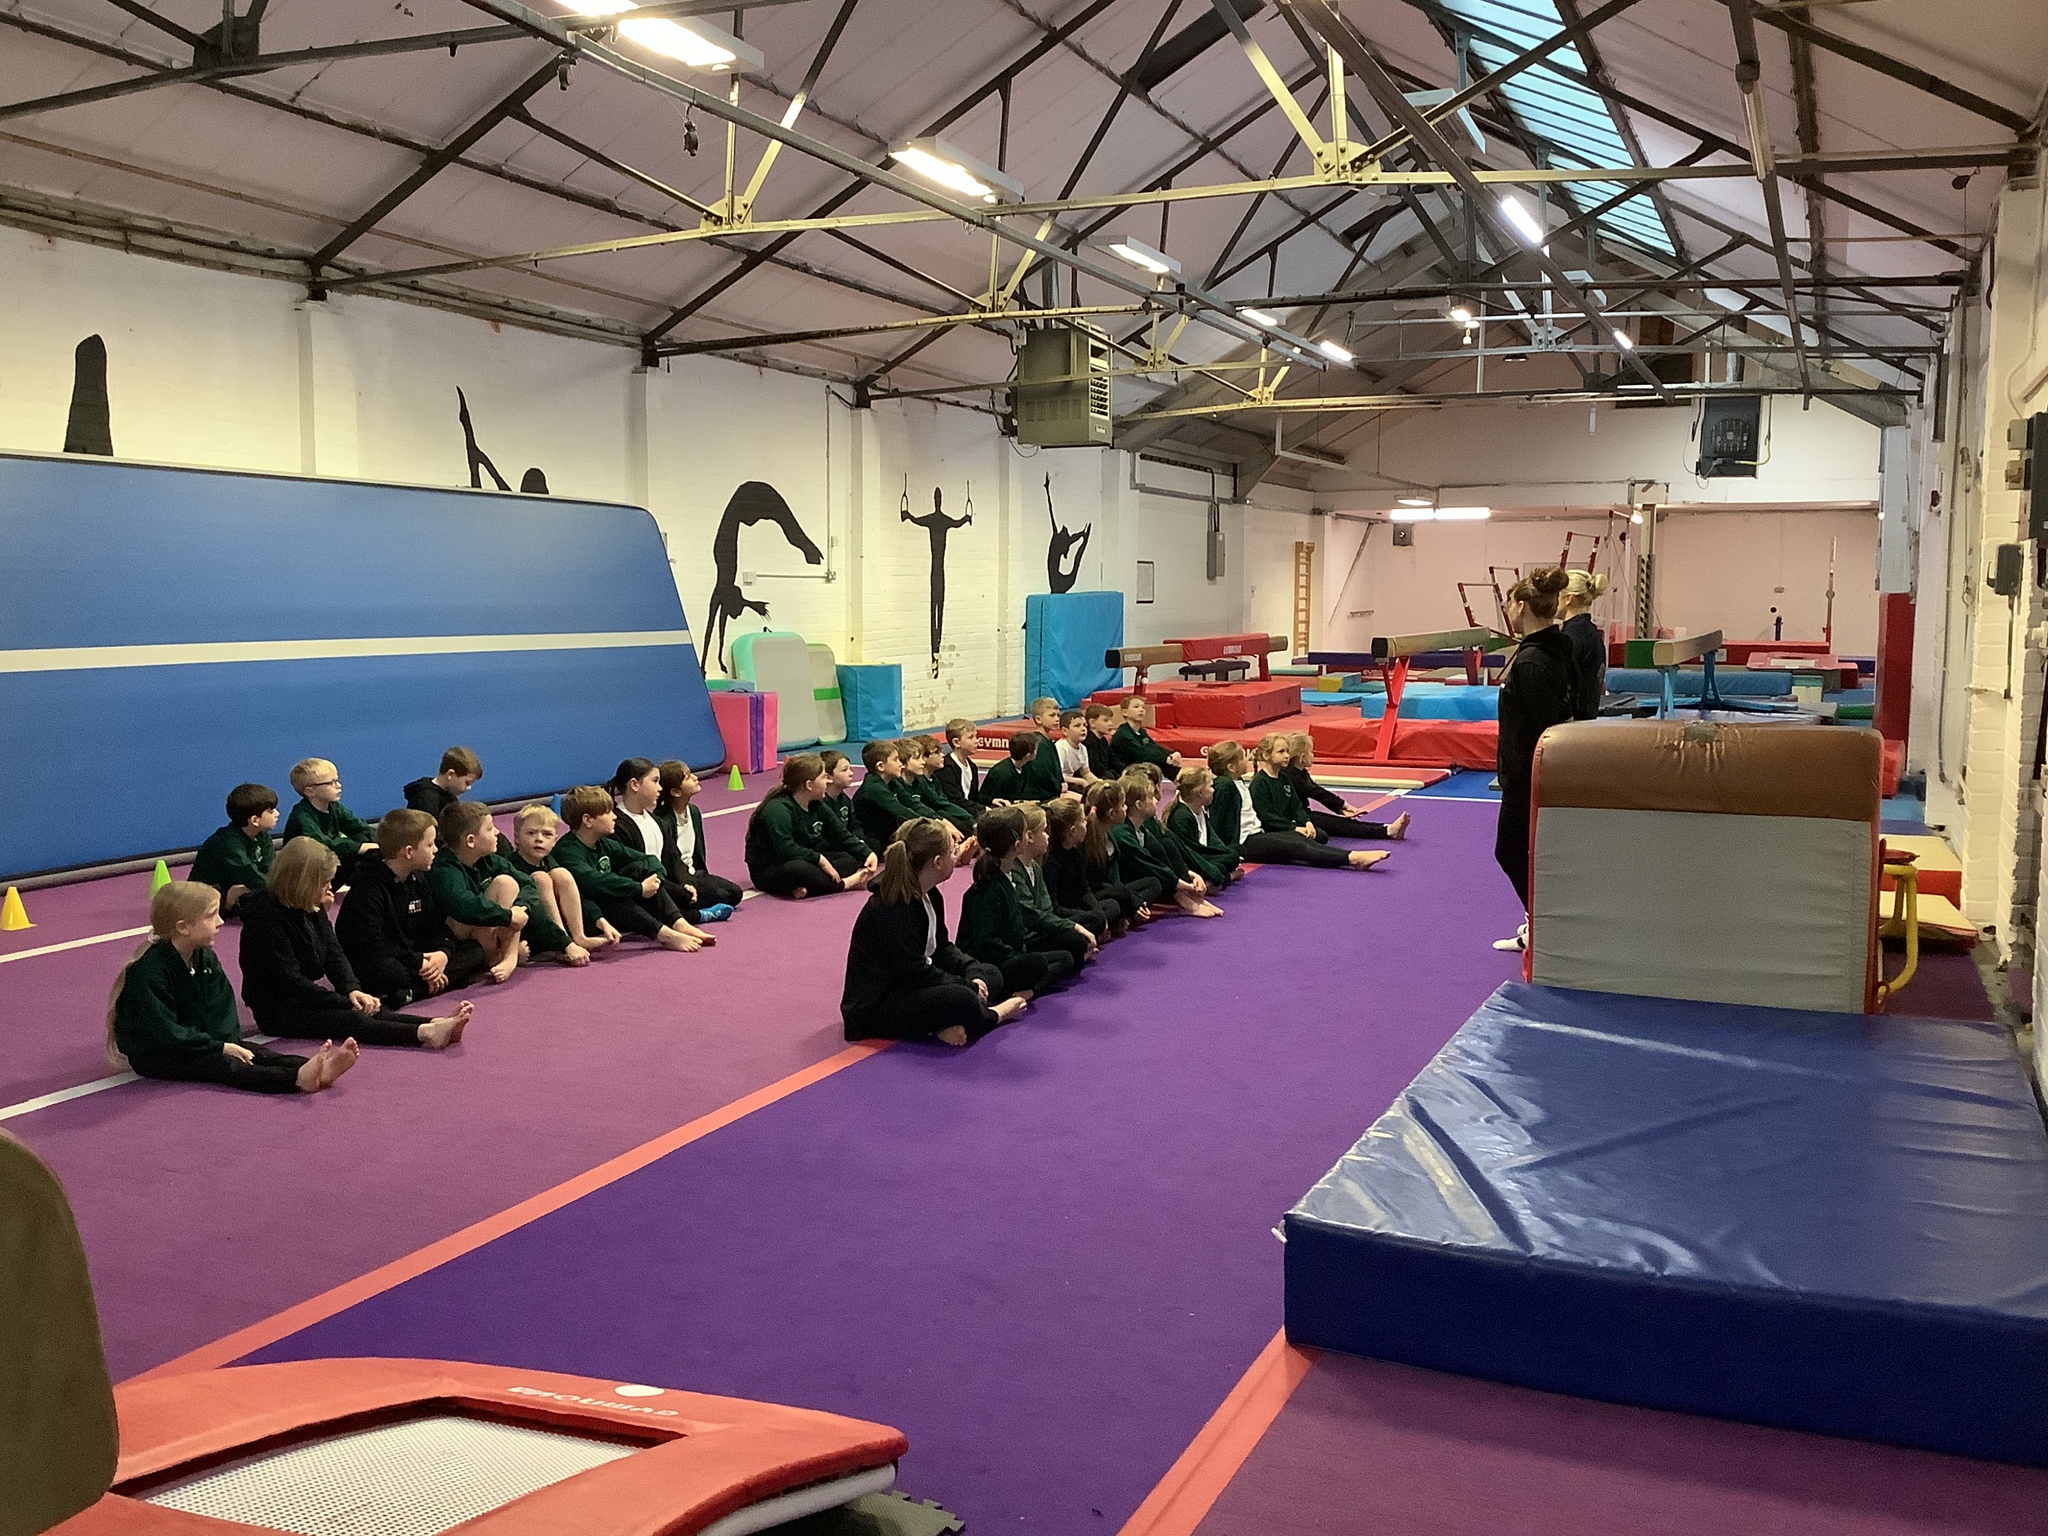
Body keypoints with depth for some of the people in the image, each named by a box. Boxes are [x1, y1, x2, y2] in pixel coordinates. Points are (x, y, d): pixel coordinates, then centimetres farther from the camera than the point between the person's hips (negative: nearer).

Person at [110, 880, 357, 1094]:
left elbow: (222, 1010, 1)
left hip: (200, 1041, 8)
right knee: (219, 1064, -30)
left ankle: (317, 1068, -40)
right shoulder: (147, 970, -22)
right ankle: (297, 1078, -54)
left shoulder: (205, 958, 4)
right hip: (152, 1054, -8)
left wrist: (227, 1041, -18)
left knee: (253, 1053, -16)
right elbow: (166, 1032, -24)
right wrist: (220, 1047, -24)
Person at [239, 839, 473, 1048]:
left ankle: (435, 1025, -38)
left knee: (368, 1010, -18)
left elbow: (333, 952, 5)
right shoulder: (266, 916, -19)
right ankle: (425, 1034, -48)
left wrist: (352, 989, -15)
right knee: (348, 1019, -28)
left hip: (305, 1000, 8)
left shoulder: (313, 908, 9)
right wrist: (346, 1002, -20)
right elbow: (289, 980, -21)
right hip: (276, 1011, -8)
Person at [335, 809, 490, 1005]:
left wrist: (443, 953, -15)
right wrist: (419, 963, -24)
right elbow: (371, 943, -25)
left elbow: (436, 925, 8)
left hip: (413, 957, 9)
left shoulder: (418, 879, 9)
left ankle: (412, 992, -23)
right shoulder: (368, 887, -17)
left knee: (474, 949, -5)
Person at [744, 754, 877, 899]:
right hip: (767, 872, -10)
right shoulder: (777, 810, -22)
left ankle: (808, 887, -28)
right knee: (799, 869, -41)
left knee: (849, 860, -2)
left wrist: (867, 854, -4)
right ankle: (843, 884, -21)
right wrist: (820, 859, -32)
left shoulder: (816, 806, 6)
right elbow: (786, 849, -33)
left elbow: (840, 836, 9)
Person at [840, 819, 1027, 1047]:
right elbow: (914, 971, -24)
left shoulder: (931, 897, 7)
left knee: (991, 975, 11)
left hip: (910, 988, 11)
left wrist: (974, 974, -6)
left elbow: (942, 948, 12)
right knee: (962, 1000, -33)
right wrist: (967, 985, -15)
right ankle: (993, 1016, 2)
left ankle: (947, 1026, -15)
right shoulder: (891, 909, -24)